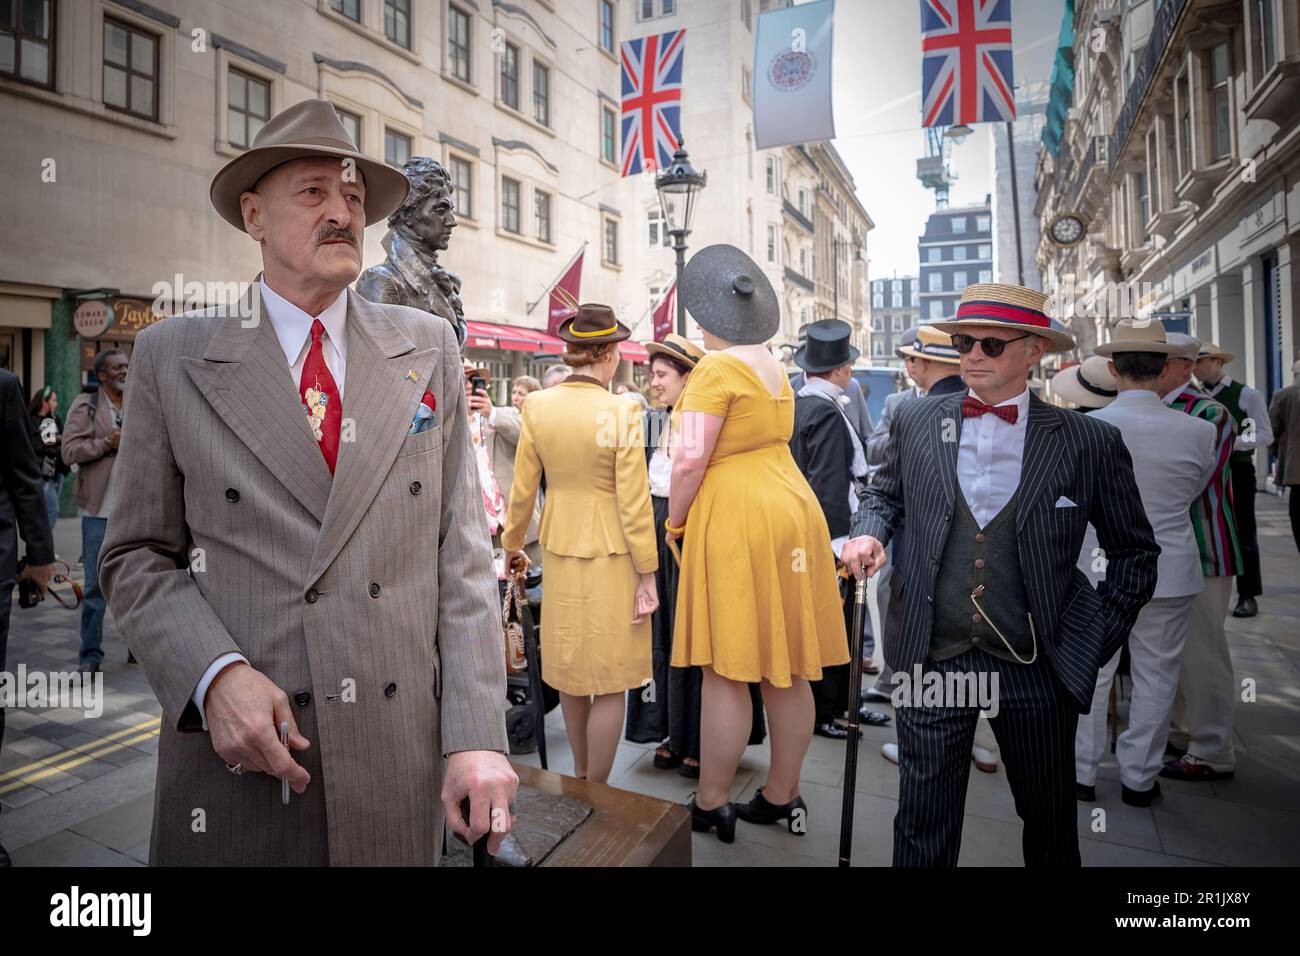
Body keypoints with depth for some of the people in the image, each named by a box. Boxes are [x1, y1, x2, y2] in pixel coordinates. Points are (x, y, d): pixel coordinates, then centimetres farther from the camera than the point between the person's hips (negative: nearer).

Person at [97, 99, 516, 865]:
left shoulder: (429, 348, 2)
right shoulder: (173, 357, 2)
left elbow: (462, 552, -2)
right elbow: (138, 556, 4)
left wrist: (477, 734, -9)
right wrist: (216, 676, -14)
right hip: (237, 753, 0)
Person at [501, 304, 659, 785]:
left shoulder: (537, 406, -3)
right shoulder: (621, 412, -16)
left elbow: (522, 489, 2)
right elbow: (634, 503, -14)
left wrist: (511, 545, 17)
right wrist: (647, 576, -6)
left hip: (559, 551, 5)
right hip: (611, 557, -5)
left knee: (569, 673, 20)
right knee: (610, 683, 8)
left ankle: (580, 778, 38)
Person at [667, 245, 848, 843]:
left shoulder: (717, 368, -11)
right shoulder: (775, 367, 16)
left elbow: (691, 458, -17)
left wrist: (675, 521, -3)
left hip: (736, 521, -9)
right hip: (791, 508, 9)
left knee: (726, 671, 0)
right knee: (787, 668, 12)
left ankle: (710, 806, 13)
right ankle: (782, 797, 25)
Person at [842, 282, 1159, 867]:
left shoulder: (1089, 441, -4)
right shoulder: (916, 421, 1)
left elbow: (1135, 552, 6)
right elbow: (885, 491, 16)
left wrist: (1097, 639, -1)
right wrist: (871, 531, -5)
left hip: (1037, 668, 0)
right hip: (932, 659, 1)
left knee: (1051, 828, 20)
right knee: (923, 827, 12)